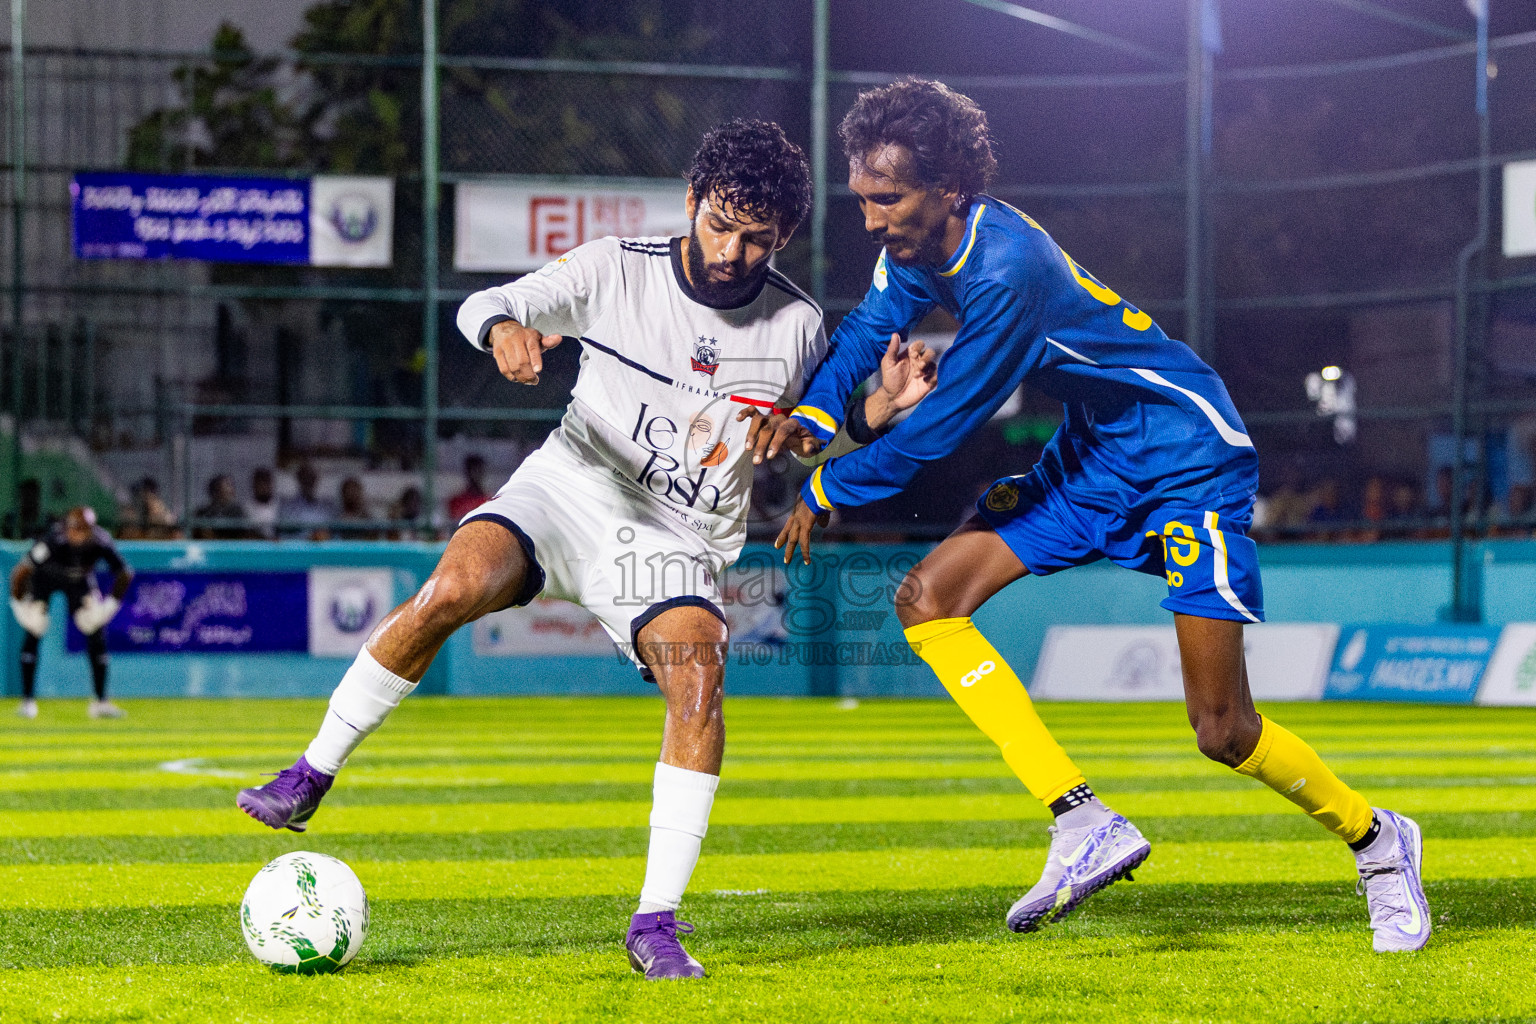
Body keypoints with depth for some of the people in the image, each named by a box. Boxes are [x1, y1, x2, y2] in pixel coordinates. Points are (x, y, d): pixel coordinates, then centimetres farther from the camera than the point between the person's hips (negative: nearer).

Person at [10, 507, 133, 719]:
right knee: (34, 632, -14)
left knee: (97, 631, -5)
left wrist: (112, 603, -18)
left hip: (79, 580, 3)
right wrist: (19, 603, -25)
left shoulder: (101, 542, -31)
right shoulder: (53, 541, -39)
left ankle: (100, 701, 4)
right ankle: (28, 701, -4)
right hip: (43, 578, -3)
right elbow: (21, 571, -31)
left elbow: (124, 573, -15)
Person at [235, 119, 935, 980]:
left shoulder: (797, 327, -3)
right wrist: (507, 330, -32)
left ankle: (656, 924, -23)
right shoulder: (620, 270, -6)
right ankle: (313, 774, -9)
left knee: (699, 674, -28)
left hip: (676, 541, 0)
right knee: (450, 591, -28)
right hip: (571, 483, 0)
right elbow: (485, 305, -7)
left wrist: (881, 411, -11)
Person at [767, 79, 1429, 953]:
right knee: (929, 597, -9)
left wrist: (827, 490, -10)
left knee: (1222, 730, -9)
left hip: (1190, 457, -9)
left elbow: (941, 429, -23)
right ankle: (1087, 826, -10)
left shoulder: (1007, 271, -31)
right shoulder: (920, 245, -6)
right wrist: (812, 415, -9)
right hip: (1094, 454, 9)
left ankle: (1377, 839, 20)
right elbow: (869, 328, 12)